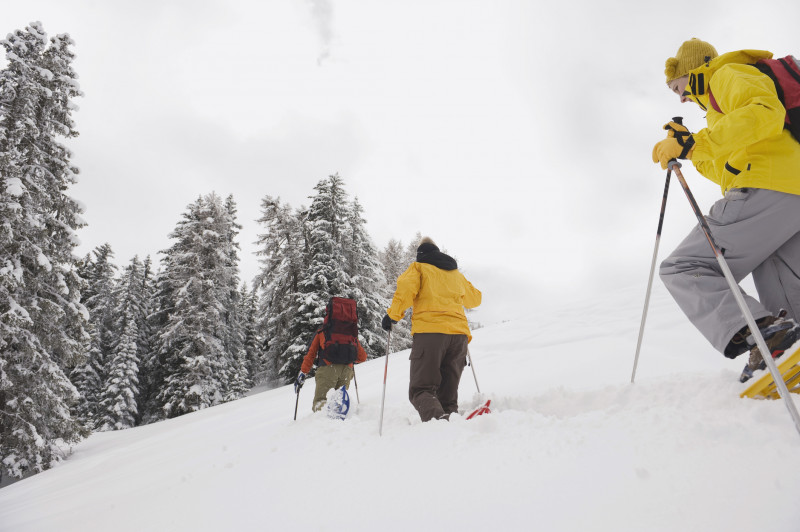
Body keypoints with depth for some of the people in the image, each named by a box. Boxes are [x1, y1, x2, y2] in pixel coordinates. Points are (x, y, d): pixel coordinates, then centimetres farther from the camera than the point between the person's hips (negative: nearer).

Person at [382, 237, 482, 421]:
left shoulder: (418, 268, 12)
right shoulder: (456, 274, 26)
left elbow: (406, 290, -8)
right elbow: (475, 298, 39)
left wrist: (392, 315, 2)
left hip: (429, 331, -5)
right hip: (458, 334, 5)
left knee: (421, 389, -6)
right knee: (448, 393, 11)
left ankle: (437, 418, -34)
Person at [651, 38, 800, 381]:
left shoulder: (729, 74, 8)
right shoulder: (720, 105, 36)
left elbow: (764, 113, -14)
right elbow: (729, 172, 34)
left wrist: (696, 142, -18)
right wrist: (691, 149, 27)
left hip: (766, 190, -10)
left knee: (683, 268, -13)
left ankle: (758, 332, -30)